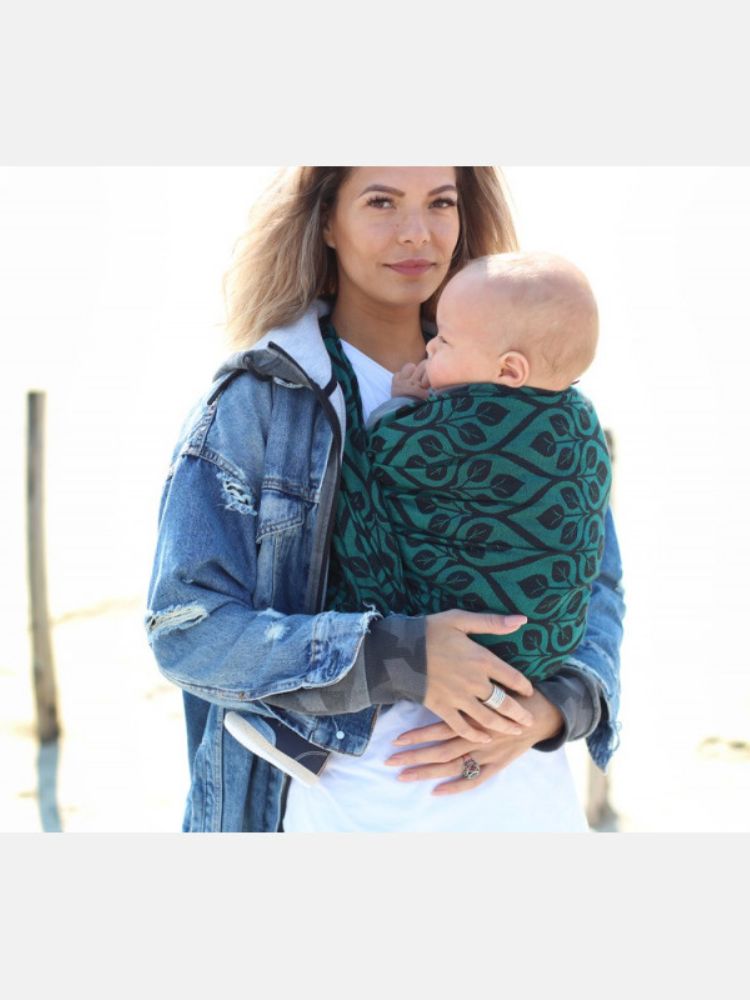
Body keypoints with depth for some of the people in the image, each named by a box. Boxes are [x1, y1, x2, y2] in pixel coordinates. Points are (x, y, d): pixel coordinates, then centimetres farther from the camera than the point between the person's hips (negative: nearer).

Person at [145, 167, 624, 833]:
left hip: (519, 793, 3)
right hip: (337, 800, -3)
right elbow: (186, 627, -13)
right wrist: (398, 657, -25)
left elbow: (594, 580, 7)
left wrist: (558, 704, -14)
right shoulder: (252, 401, -7)